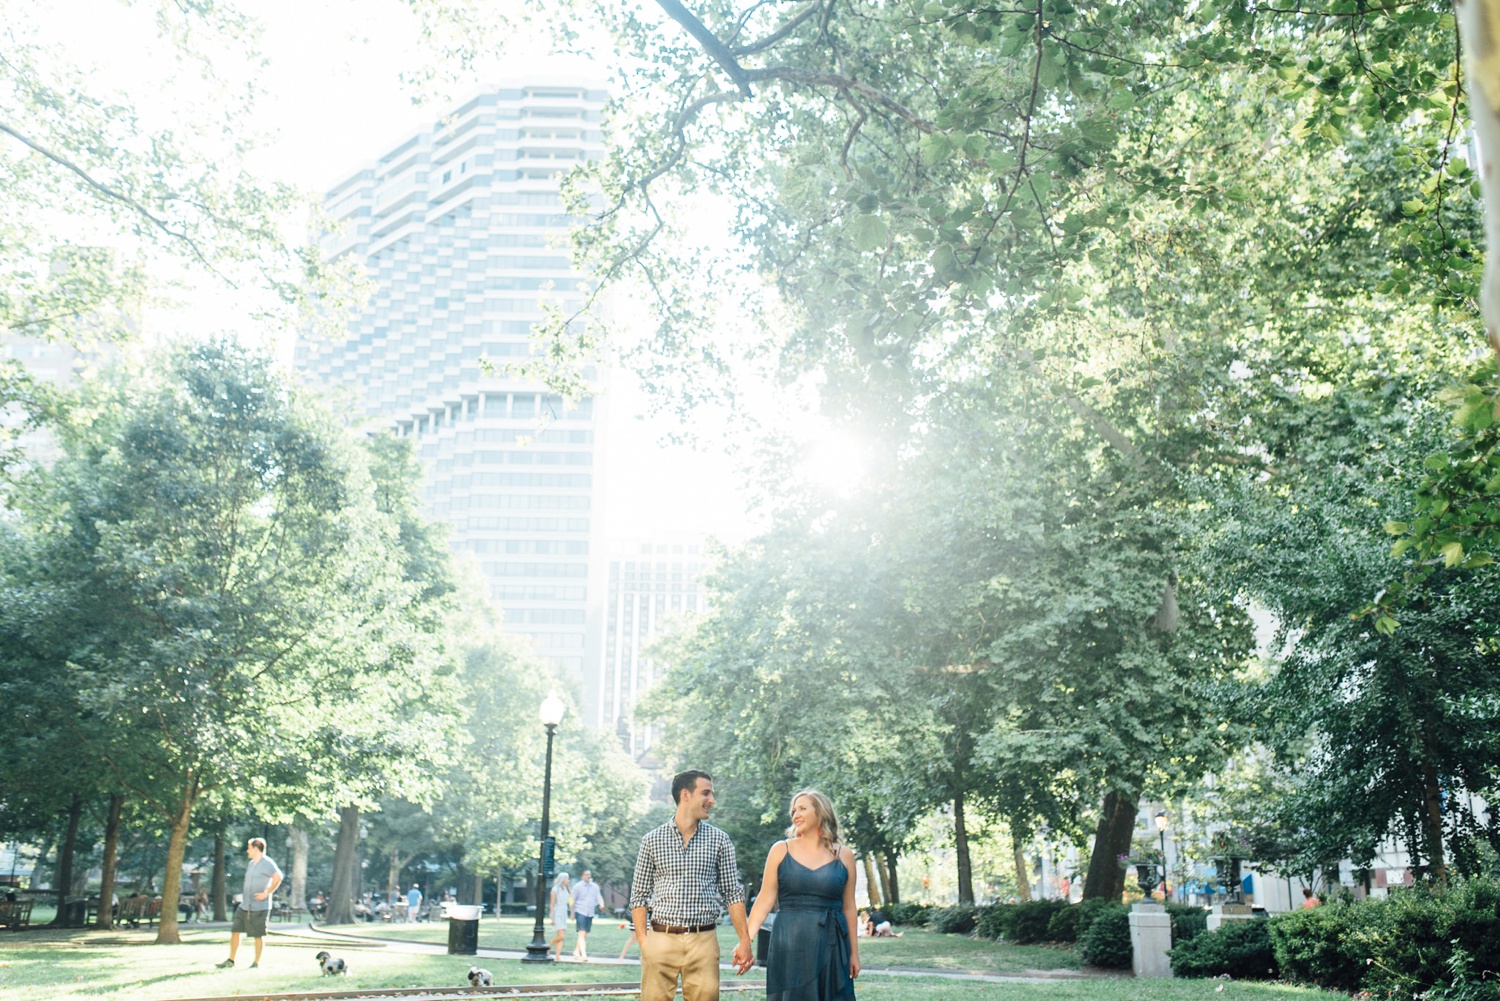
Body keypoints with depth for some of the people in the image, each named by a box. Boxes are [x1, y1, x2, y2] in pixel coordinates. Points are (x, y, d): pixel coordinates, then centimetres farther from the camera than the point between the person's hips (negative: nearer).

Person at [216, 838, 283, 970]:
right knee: (235, 931, 7)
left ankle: (256, 962, 10)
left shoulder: (266, 863, -14)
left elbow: (278, 877, -27)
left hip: (259, 907, -9)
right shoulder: (251, 863, 15)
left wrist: (267, 893, -23)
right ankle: (231, 960, 15)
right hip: (244, 905, 9)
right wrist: (245, 894, 18)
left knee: (258, 935, 1)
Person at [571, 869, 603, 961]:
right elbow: (573, 900, 3)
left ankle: (576, 951, 28)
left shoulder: (595, 886, 11)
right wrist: (572, 913, 4)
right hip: (580, 912, -5)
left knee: (585, 934, 11)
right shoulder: (578, 887, -1)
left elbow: (599, 897, 8)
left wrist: (601, 904, -14)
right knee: (582, 933, -15)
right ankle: (583, 955, -22)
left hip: (590, 913, 5)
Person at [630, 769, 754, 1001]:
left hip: (703, 941, 1)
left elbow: (733, 894, 8)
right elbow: (639, 895, 7)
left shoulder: (720, 840, 7)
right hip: (660, 939, 0)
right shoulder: (652, 841, 5)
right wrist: (642, 941, -3)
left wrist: (744, 941, 2)